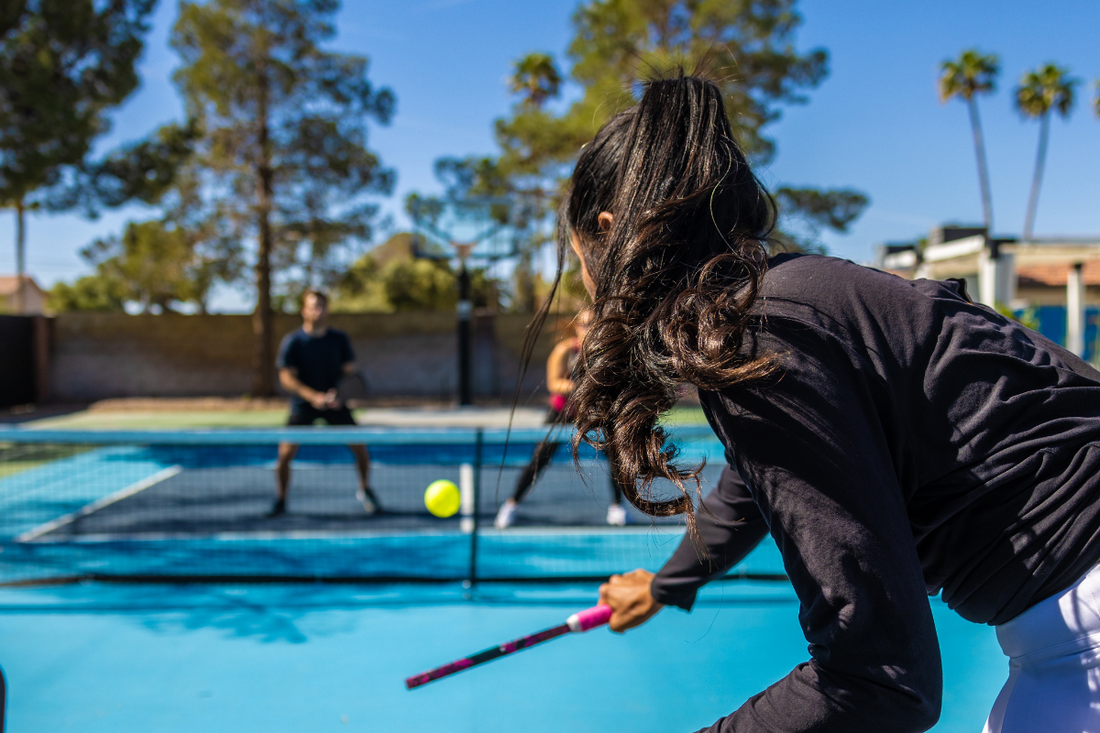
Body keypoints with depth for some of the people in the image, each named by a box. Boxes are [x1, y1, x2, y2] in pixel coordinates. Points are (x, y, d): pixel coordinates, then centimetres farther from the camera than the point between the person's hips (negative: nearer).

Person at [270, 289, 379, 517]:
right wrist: (313, 396, -27)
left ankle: (364, 490, 22)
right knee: (285, 453, -13)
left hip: (334, 403, 2)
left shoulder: (339, 339, -1)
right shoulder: (292, 342, -9)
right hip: (303, 404, -2)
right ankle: (280, 502, 8)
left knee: (360, 448, -4)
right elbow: (286, 378, -13)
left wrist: (339, 393, -21)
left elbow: (349, 371, 0)